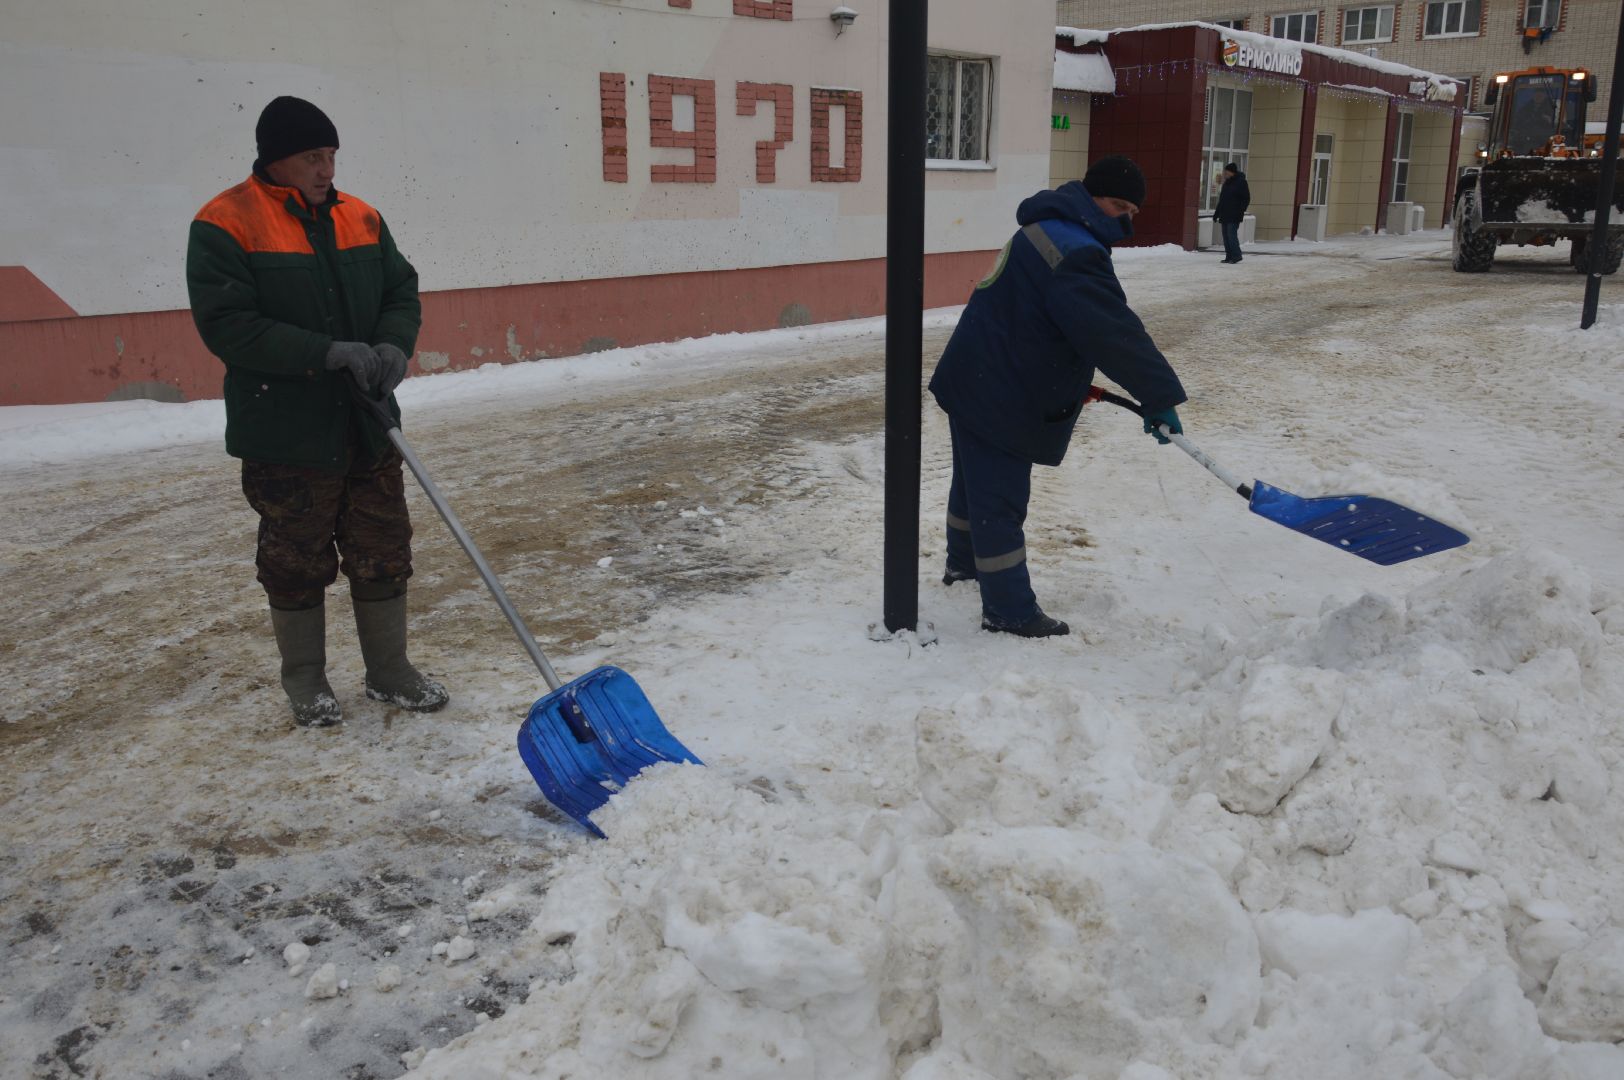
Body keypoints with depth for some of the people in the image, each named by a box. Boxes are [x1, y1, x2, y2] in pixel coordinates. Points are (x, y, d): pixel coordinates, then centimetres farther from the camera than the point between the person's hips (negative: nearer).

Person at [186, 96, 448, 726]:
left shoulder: (361, 219, 7)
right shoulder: (225, 225, -9)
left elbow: (402, 292, 10)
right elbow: (226, 324, -17)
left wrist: (394, 346, -12)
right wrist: (326, 352, -24)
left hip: (367, 430, 5)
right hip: (285, 437, -4)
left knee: (384, 556, 11)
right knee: (297, 567, 9)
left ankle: (389, 673, 27)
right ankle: (305, 683, 27)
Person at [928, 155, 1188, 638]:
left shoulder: (1047, 229, 12)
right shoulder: (1076, 253, -24)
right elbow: (1115, 331, -29)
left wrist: (1076, 380, 19)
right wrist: (1160, 397, -26)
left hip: (976, 382, 11)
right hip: (998, 397, -11)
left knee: (976, 481, 26)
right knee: (999, 499, -3)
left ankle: (964, 561, 46)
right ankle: (1009, 610, 5)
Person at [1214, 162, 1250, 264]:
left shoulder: (1241, 182, -5)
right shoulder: (1227, 183, 18)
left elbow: (1246, 199, -8)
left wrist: (1240, 211, -18)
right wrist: (1217, 213, 22)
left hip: (1234, 216, -8)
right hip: (1224, 215, 8)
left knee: (1231, 234, -14)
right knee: (1226, 236, 5)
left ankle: (1236, 255, -9)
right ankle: (1229, 256, 8)